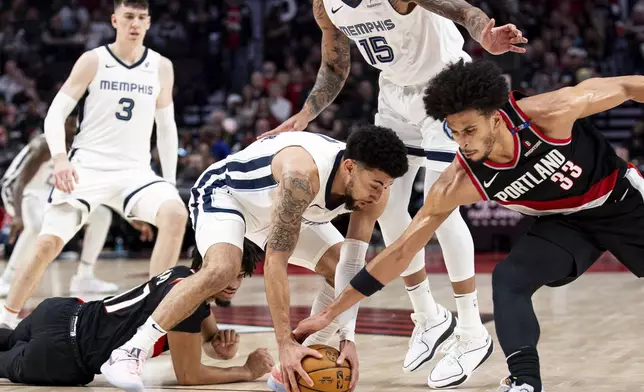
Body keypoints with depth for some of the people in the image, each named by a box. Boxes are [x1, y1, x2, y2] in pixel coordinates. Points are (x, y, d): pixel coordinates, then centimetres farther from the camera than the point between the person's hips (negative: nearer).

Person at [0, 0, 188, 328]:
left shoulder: (161, 67, 7)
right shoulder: (93, 61, -2)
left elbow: (166, 127, 15)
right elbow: (55, 113, -3)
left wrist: (169, 182, 10)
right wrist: (60, 158, -20)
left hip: (135, 171, 2)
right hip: (86, 167, -2)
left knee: (176, 214, -27)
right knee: (48, 244, -9)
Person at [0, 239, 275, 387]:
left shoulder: (185, 276, 0)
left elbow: (210, 341, 14)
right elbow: (188, 375, -21)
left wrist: (224, 347, -9)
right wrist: (247, 372, -12)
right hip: (59, 353, -9)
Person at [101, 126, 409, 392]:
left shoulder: (375, 188, -22)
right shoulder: (302, 173, -42)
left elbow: (351, 267, -18)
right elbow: (275, 262, -42)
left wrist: (347, 338, -27)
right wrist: (285, 343, -42)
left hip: (285, 205, 7)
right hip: (226, 191, -7)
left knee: (339, 270, -5)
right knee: (220, 270, -33)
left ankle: (301, 366, 6)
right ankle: (128, 354, -26)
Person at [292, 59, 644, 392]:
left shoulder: (548, 113, -35)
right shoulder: (459, 183, -27)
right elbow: (401, 250, -23)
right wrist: (331, 312, -25)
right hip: (564, 221, 1)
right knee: (508, 280, -23)